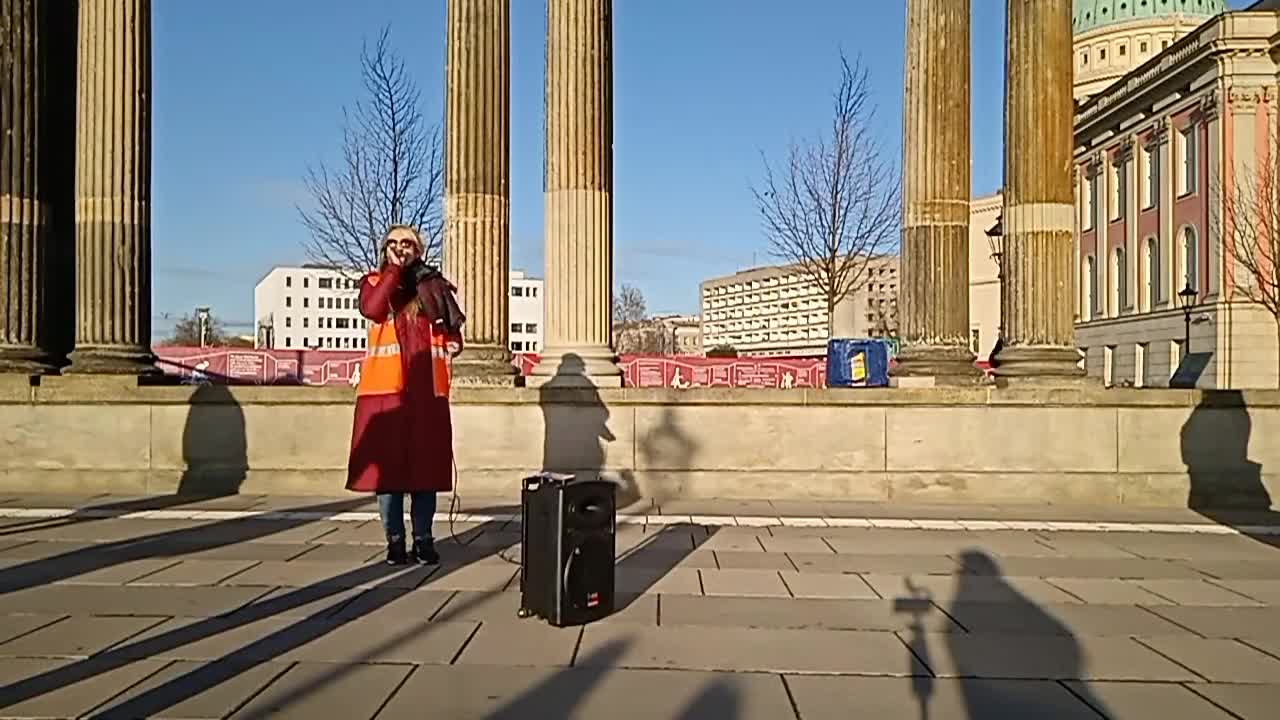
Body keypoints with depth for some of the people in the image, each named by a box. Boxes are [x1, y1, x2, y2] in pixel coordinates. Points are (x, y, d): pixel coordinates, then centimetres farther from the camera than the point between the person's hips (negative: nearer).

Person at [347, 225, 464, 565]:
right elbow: (371, 309, -11)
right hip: (384, 386, 0)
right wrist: (394, 269, -6)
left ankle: (423, 540, 11)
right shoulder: (374, 281, 12)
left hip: (426, 388, 1)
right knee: (386, 463, 0)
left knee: (425, 465, 2)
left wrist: (453, 343, -7)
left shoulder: (434, 284, 14)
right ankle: (394, 540, 10)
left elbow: (452, 330, 15)